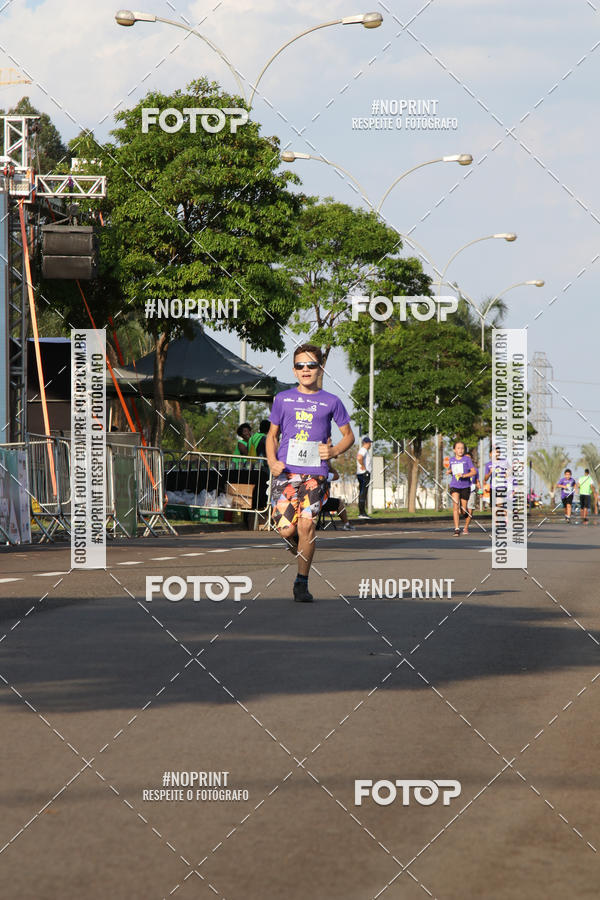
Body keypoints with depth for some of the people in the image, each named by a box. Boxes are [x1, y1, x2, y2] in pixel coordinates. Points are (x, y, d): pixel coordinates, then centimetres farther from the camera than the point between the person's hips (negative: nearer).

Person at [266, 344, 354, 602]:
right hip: (286, 472, 1)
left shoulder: (331, 402, 7)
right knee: (286, 530, -9)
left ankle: (302, 582, -3)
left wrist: (334, 450, -4)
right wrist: (272, 461, 0)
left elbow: (348, 435, 16)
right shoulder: (282, 399, 11)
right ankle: (302, 549, 27)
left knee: (306, 525, -15)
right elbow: (272, 434, 17)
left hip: (315, 473, -1)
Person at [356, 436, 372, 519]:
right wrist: (363, 467, -19)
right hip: (364, 474, -11)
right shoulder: (364, 450, -12)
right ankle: (362, 513, -16)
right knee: (363, 493, -13)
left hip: (360, 474, 11)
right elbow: (359, 458, -31)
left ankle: (361, 512, 13)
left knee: (362, 494, 11)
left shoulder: (362, 450, 20)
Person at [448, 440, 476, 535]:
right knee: (455, 506, -19)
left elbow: (473, 472, -10)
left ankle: (466, 527, 36)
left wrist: (463, 475, -22)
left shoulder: (467, 459, -2)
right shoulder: (451, 460, 9)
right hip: (454, 486, 2)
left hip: (465, 486, -2)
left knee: (464, 510, 3)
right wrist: (450, 471, 11)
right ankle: (457, 529, -23)